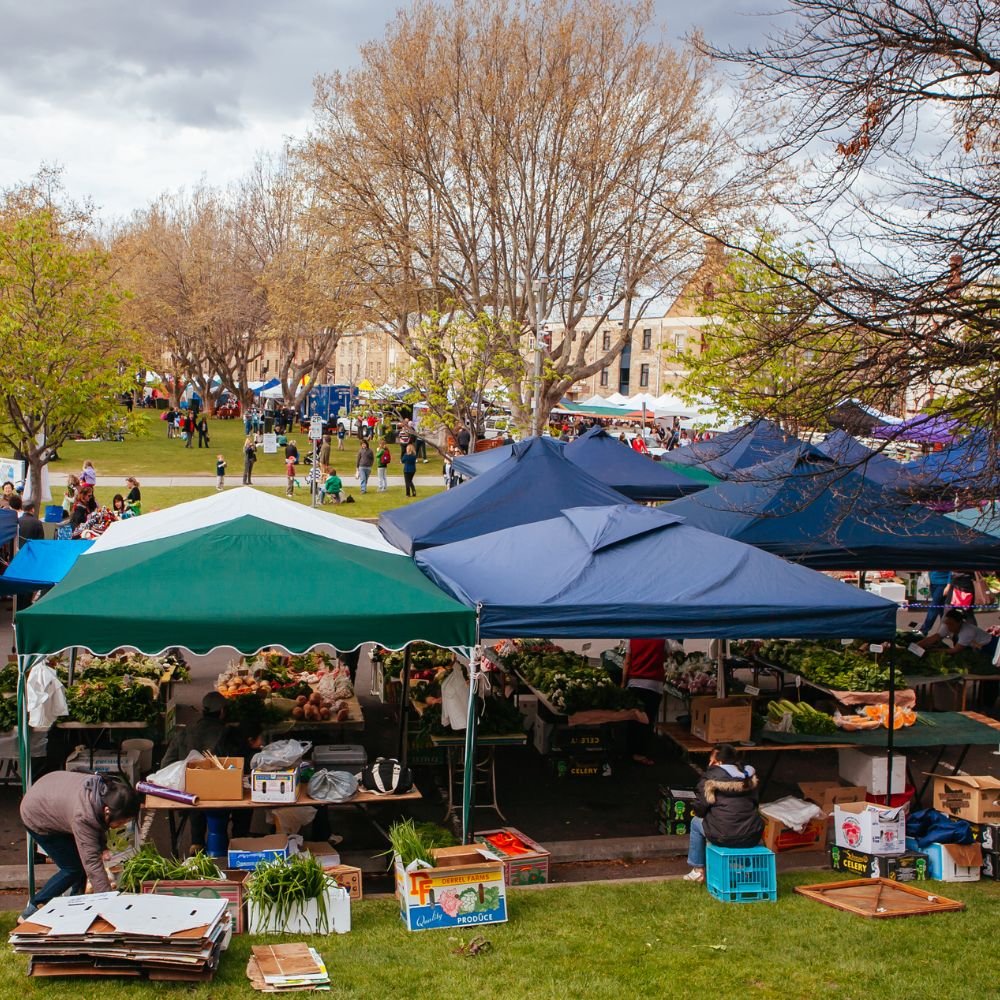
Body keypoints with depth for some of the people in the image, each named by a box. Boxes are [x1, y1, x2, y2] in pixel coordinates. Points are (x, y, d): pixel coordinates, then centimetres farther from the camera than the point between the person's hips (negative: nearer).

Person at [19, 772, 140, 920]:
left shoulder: (108, 790, -23)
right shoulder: (83, 817, -44)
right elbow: (92, 862, -43)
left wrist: (103, 848, -11)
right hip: (37, 818, -7)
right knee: (73, 868, -6)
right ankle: (30, 912, 7)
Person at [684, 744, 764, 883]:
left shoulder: (711, 777, -3)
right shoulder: (749, 775, 12)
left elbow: (700, 809, -2)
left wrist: (699, 813, 20)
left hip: (724, 837, -5)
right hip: (752, 837, 5)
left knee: (696, 822, 25)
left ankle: (698, 870, 29)